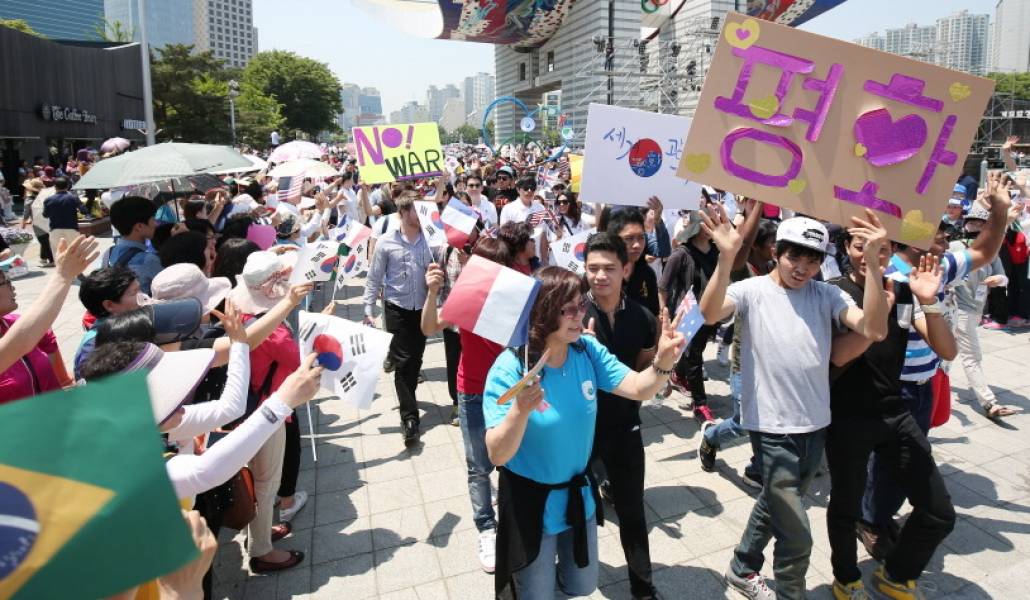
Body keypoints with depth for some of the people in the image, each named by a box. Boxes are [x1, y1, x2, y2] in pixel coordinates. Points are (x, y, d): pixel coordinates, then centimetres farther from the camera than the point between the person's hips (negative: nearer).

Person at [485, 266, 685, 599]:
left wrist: (663, 361, -32)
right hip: (531, 504, -5)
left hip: (579, 495, 5)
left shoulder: (587, 350, -10)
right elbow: (497, 455, -28)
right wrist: (521, 410, -46)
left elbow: (639, 388, -12)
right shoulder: (510, 368, -25)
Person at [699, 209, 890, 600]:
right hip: (773, 428, -5)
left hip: (816, 425, 5)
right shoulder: (752, 291, -8)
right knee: (796, 539, -2)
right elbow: (709, 314, -28)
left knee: (776, 506, 24)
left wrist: (872, 262, -23)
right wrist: (727, 257, -40)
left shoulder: (827, 295, 2)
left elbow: (875, 330, -14)